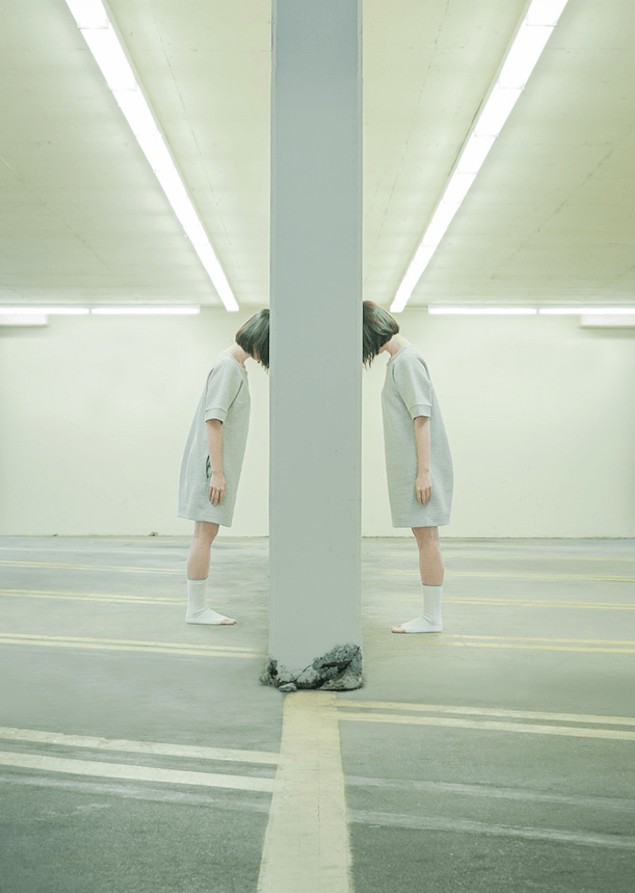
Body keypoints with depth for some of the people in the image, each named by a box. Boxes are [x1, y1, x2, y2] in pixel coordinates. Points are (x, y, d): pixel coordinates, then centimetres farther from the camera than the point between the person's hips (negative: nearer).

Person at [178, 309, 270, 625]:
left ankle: (198, 606, 15)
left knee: (204, 534, 10)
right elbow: (213, 420, -20)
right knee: (206, 534, -7)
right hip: (212, 462, -10)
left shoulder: (236, 366, 16)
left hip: (217, 464, 10)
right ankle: (196, 608, -2)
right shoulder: (227, 366, -14)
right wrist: (217, 472, -22)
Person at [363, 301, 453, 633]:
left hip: (420, 466, -10)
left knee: (426, 536, -7)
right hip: (411, 466, 10)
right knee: (424, 536, 10)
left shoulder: (406, 360, -12)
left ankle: (432, 617, -2)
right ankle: (430, 615, 14)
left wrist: (423, 471, -20)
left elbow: (422, 416, -18)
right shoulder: (400, 359, 18)